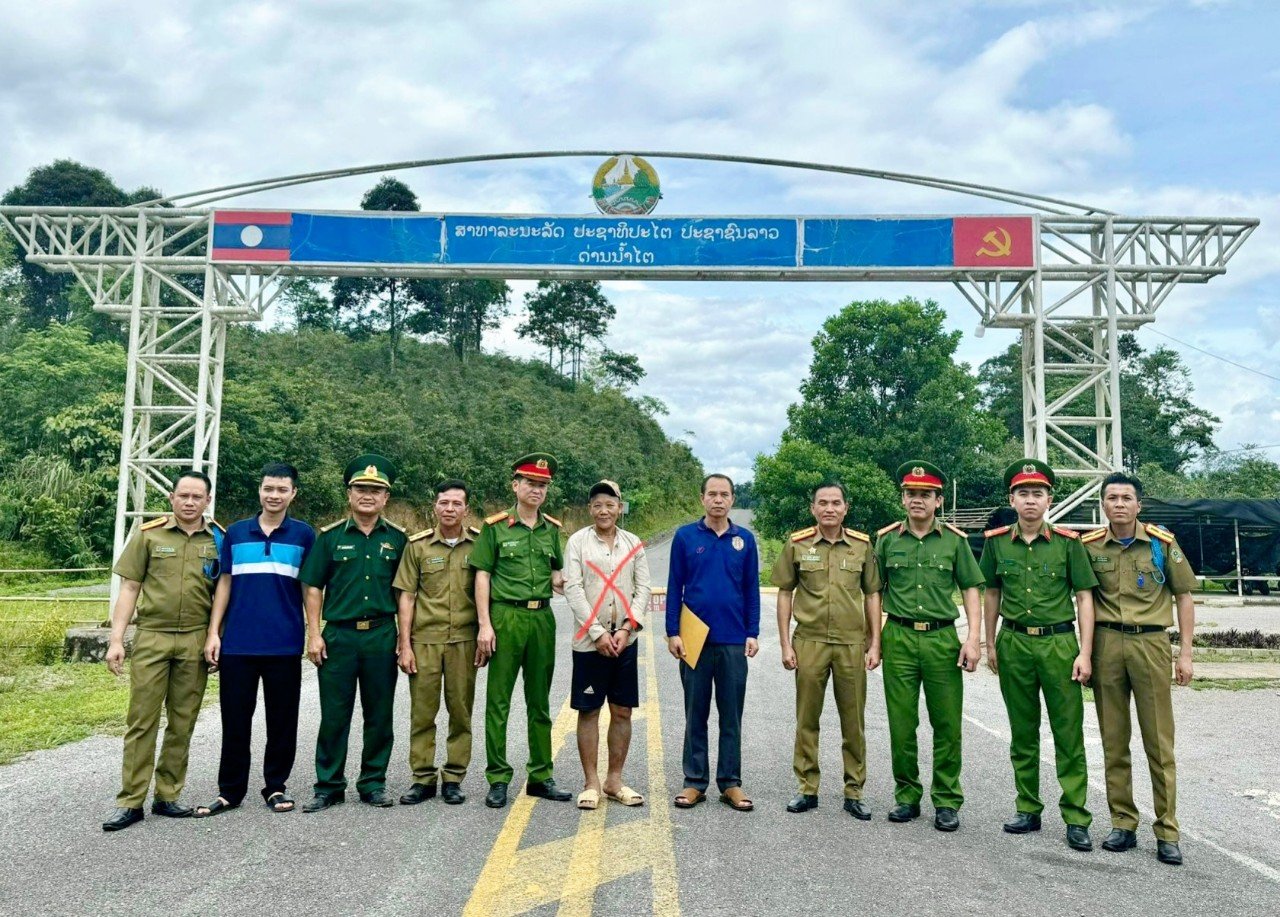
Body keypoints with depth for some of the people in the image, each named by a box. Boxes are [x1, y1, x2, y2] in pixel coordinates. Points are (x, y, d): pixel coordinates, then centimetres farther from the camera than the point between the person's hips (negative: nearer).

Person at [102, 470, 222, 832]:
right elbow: (129, 589, 3)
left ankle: (168, 796, 18)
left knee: (182, 723, 7)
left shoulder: (219, 540, 5)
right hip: (151, 638, -1)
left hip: (195, 641, 1)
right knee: (141, 721, 1)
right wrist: (116, 639, -3)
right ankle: (130, 802, 10)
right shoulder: (148, 535, 3)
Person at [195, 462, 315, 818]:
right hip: (238, 643, 1)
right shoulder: (236, 533, 7)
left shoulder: (303, 535, 3)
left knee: (282, 720, 7)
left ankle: (276, 786, 22)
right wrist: (213, 632, 2)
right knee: (235, 720, 8)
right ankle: (230, 791, 21)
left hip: (285, 644, -1)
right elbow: (224, 583, 9)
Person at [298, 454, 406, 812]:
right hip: (338, 635, -1)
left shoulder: (397, 538, 6)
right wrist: (314, 634, -4)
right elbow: (313, 587, 4)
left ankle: (373, 783, 21)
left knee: (379, 715, 8)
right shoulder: (330, 536, 3)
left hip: (381, 636, 1)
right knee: (334, 715, 5)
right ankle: (328, 786, 17)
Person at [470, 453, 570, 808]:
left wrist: (558, 580, 1)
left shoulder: (551, 529, 11)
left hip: (542, 617, 4)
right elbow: (482, 576, -4)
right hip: (505, 615, -4)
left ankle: (541, 776, 21)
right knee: (498, 701, 0)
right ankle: (498, 779, 10)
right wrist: (485, 625, -10)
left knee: (540, 702, 11)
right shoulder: (495, 526, -2)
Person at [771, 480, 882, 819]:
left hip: (852, 644, 1)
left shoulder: (862, 545, 3)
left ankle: (854, 793, 20)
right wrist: (785, 644, 0)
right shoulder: (797, 544, 0)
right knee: (806, 720, 8)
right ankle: (807, 789, 20)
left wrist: (874, 644, 4)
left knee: (854, 722, 8)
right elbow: (784, 594, 4)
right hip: (809, 643, 0)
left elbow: (872, 596, 8)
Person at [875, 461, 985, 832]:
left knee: (947, 725, 4)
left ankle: (946, 801, 17)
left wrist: (973, 638, -4)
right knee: (901, 725, 6)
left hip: (942, 639, 0)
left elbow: (971, 590, 6)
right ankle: (907, 796, 21)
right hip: (899, 639, 1)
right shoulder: (886, 539, 6)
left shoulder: (954, 540, 4)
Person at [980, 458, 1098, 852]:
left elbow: (1084, 598, -2)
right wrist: (990, 644, 10)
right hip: (1013, 644, 2)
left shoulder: (1068, 542, -3)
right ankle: (1028, 810, 23)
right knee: (1022, 733, 12)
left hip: (1059, 643, -2)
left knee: (1069, 735, 1)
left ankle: (1076, 819, 10)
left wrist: (1084, 654, -8)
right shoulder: (997, 542, 3)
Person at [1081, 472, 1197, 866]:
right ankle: (1123, 825, 18)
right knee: (1113, 741, 8)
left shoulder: (1162, 542, 0)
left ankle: (1167, 832, 12)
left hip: (1151, 643, -1)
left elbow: (1183, 597, 5)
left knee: (1160, 743, 3)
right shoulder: (1088, 546, 3)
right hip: (1106, 644, 1)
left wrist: (1185, 653, 0)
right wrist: (1084, 651, 4)